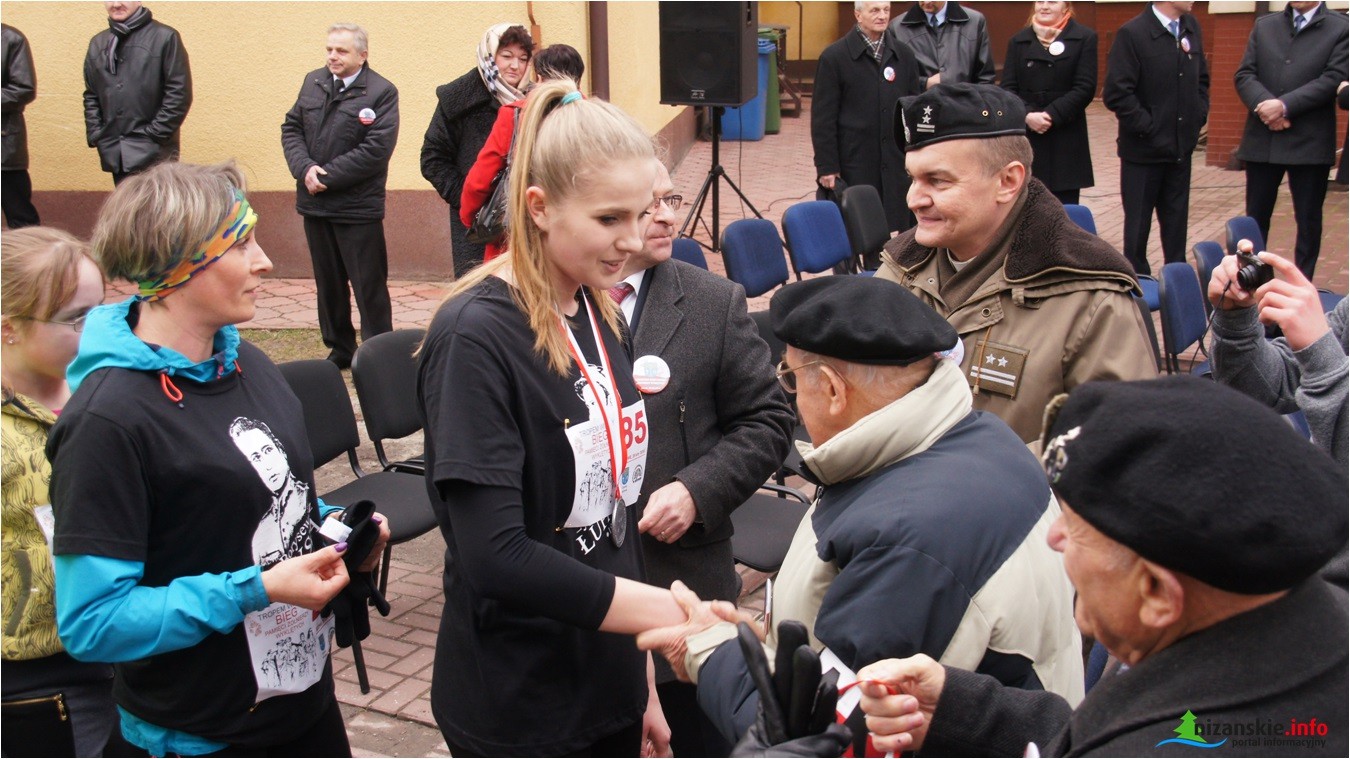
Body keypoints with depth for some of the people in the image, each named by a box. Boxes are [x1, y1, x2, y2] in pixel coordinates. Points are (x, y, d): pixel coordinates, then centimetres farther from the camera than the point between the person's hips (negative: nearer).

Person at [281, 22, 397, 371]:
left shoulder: (381, 92, -10)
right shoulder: (313, 82, 8)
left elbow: (376, 150, -18)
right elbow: (291, 128, 8)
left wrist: (326, 176, -16)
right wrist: (305, 169, -10)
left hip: (358, 208, -6)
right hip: (315, 203, 6)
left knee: (369, 286, 1)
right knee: (328, 283, 16)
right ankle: (340, 348, 28)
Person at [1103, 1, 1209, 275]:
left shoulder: (1191, 28, 6)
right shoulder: (1132, 34, -14)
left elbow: (1202, 78, 17)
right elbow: (1116, 94, -19)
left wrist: (1198, 117, 4)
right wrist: (1149, 128, -17)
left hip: (1181, 148, 6)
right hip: (1144, 149, -6)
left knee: (1176, 223, 13)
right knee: (1138, 225, 7)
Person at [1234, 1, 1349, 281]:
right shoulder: (1263, 25, 11)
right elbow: (1244, 74, 3)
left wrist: (1285, 105, -20)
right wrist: (1264, 104, -15)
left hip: (1310, 142, -3)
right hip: (1262, 140, 3)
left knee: (1308, 220, 6)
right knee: (1255, 217, 10)